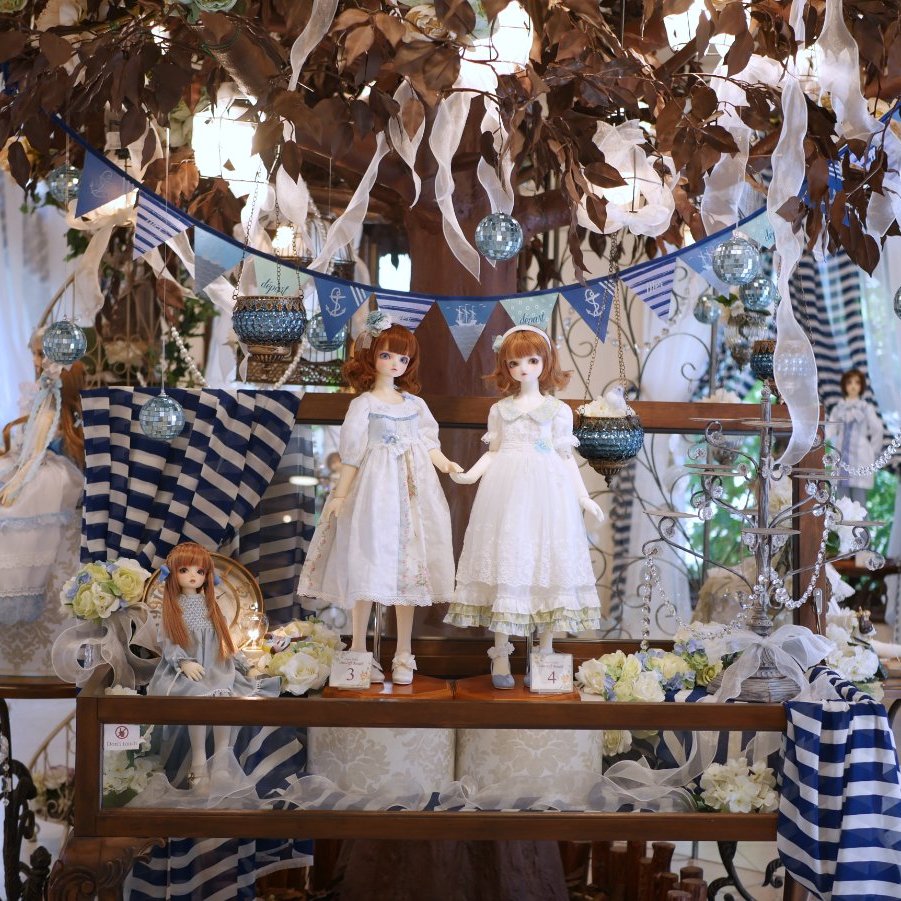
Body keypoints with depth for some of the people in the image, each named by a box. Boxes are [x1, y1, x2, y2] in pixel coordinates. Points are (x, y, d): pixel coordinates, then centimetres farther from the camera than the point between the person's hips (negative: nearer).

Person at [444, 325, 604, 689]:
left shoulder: (558, 410, 8)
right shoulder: (499, 409, 12)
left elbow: (566, 458, 9)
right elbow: (492, 453, 14)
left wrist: (584, 498, 3)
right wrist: (470, 474, -3)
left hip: (547, 490, -1)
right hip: (506, 489, 1)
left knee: (545, 561, -3)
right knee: (505, 561, -2)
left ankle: (546, 649, 6)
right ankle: (501, 652, 3)